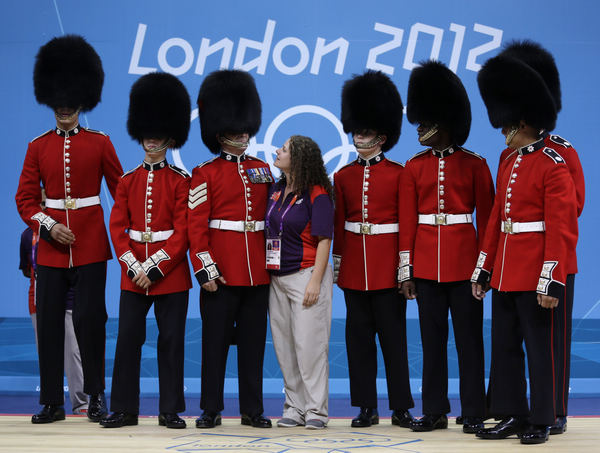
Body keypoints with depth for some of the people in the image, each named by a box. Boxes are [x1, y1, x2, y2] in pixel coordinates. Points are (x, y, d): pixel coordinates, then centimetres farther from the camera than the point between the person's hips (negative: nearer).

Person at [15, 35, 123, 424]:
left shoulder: (100, 143, 2)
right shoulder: (38, 147, 6)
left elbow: (121, 191, 5)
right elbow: (25, 199, 5)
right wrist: (49, 227, -10)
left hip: (91, 245, -2)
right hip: (52, 246, 2)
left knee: (90, 318, -3)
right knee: (49, 321, 2)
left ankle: (96, 396, 9)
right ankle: (52, 402, 9)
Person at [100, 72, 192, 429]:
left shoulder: (181, 182, 0)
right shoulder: (128, 181, 8)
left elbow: (182, 232, -6)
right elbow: (118, 228, 4)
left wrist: (155, 268, -13)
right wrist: (134, 268, -9)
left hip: (171, 274, -3)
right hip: (133, 274, 3)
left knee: (171, 341, 2)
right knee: (128, 340, 1)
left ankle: (171, 410, 9)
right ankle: (124, 409, 8)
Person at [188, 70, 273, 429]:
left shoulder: (262, 170, 12)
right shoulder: (205, 174, -1)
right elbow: (196, 225, -6)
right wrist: (205, 269, -12)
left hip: (258, 272, 4)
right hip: (222, 273, -4)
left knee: (253, 340, 7)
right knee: (216, 339, 1)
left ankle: (252, 409, 13)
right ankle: (211, 409, 9)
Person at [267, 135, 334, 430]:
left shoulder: (317, 195, -10)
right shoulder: (275, 191, 11)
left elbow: (323, 240, -12)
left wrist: (315, 282, -17)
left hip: (305, 275, -7)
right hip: (277, 278, 7)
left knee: (309, 343, -5)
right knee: (284, 345, 7)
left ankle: (316, 410, 2)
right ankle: (294, 408, 14)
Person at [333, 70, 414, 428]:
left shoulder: (398, 174, -3)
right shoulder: (344, 176, 7)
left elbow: (407, 223, -3)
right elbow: (338, 225, 11)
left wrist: (406, 267, -7)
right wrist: (336, 265, 7)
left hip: (387, 264, -4)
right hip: (354, 265, 4)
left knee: (393, 334, 0)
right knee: (359, 335, 6)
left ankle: (401, 407, 7)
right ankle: (367, 407, 12)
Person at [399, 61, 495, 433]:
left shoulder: (474, 165, -1)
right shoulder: (414, 167, 6)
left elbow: (486, 217, 0)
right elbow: (407, 221, 5)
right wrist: (406, 271, 1)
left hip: (464, 260, -3)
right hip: (426, 261, 3)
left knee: (469, 337, 2)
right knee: (432, 338, 7)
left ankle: (474, 413, 8)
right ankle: (435, 411, 14)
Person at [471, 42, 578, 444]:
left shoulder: (553, 164, -12)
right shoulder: (508, 160, 12)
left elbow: (561, 226, -16)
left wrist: (552, 281, -20)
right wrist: (484, 270, 15)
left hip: (535, 275, -8)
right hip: (505, 272, 8)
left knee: (539, 348, 1)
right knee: (504, 347, 11)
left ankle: (540, 422, 10)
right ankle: (512, 415, 21)